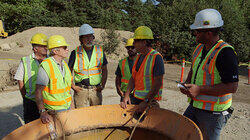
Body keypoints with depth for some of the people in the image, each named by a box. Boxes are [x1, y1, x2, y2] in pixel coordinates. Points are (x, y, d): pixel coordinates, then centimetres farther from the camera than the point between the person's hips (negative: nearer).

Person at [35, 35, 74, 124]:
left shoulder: (64, 65, 6)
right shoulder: (45, 66, -17)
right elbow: (38, 91, -19)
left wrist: (72, 106, 14)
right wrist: (42, 112, -27)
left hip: (67, 108, 6)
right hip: (54, 111, -6)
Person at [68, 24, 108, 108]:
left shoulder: (100, 51, 4)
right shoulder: (75, 53, -2)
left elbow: (104, 70, 10)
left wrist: (102, 85, 1)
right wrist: (73, 86, -2)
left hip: (96, 90, 2)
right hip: (80, 90, -2)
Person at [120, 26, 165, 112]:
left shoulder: (156, 57, -15)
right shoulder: (139, 57, 9)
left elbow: (158, 83, -19)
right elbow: (133, 78, 10)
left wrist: (146, 102, -20)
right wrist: (127, 95, 0)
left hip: (150, 100, -6)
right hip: (135, 97, 7)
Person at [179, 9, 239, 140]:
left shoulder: (225, 52, -20)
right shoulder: (199, 48, 6)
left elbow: (232, 87, -23)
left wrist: (200, 89, -24)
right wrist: (187, 84, 0)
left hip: (213, 112, -7)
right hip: (195, 105, 8)